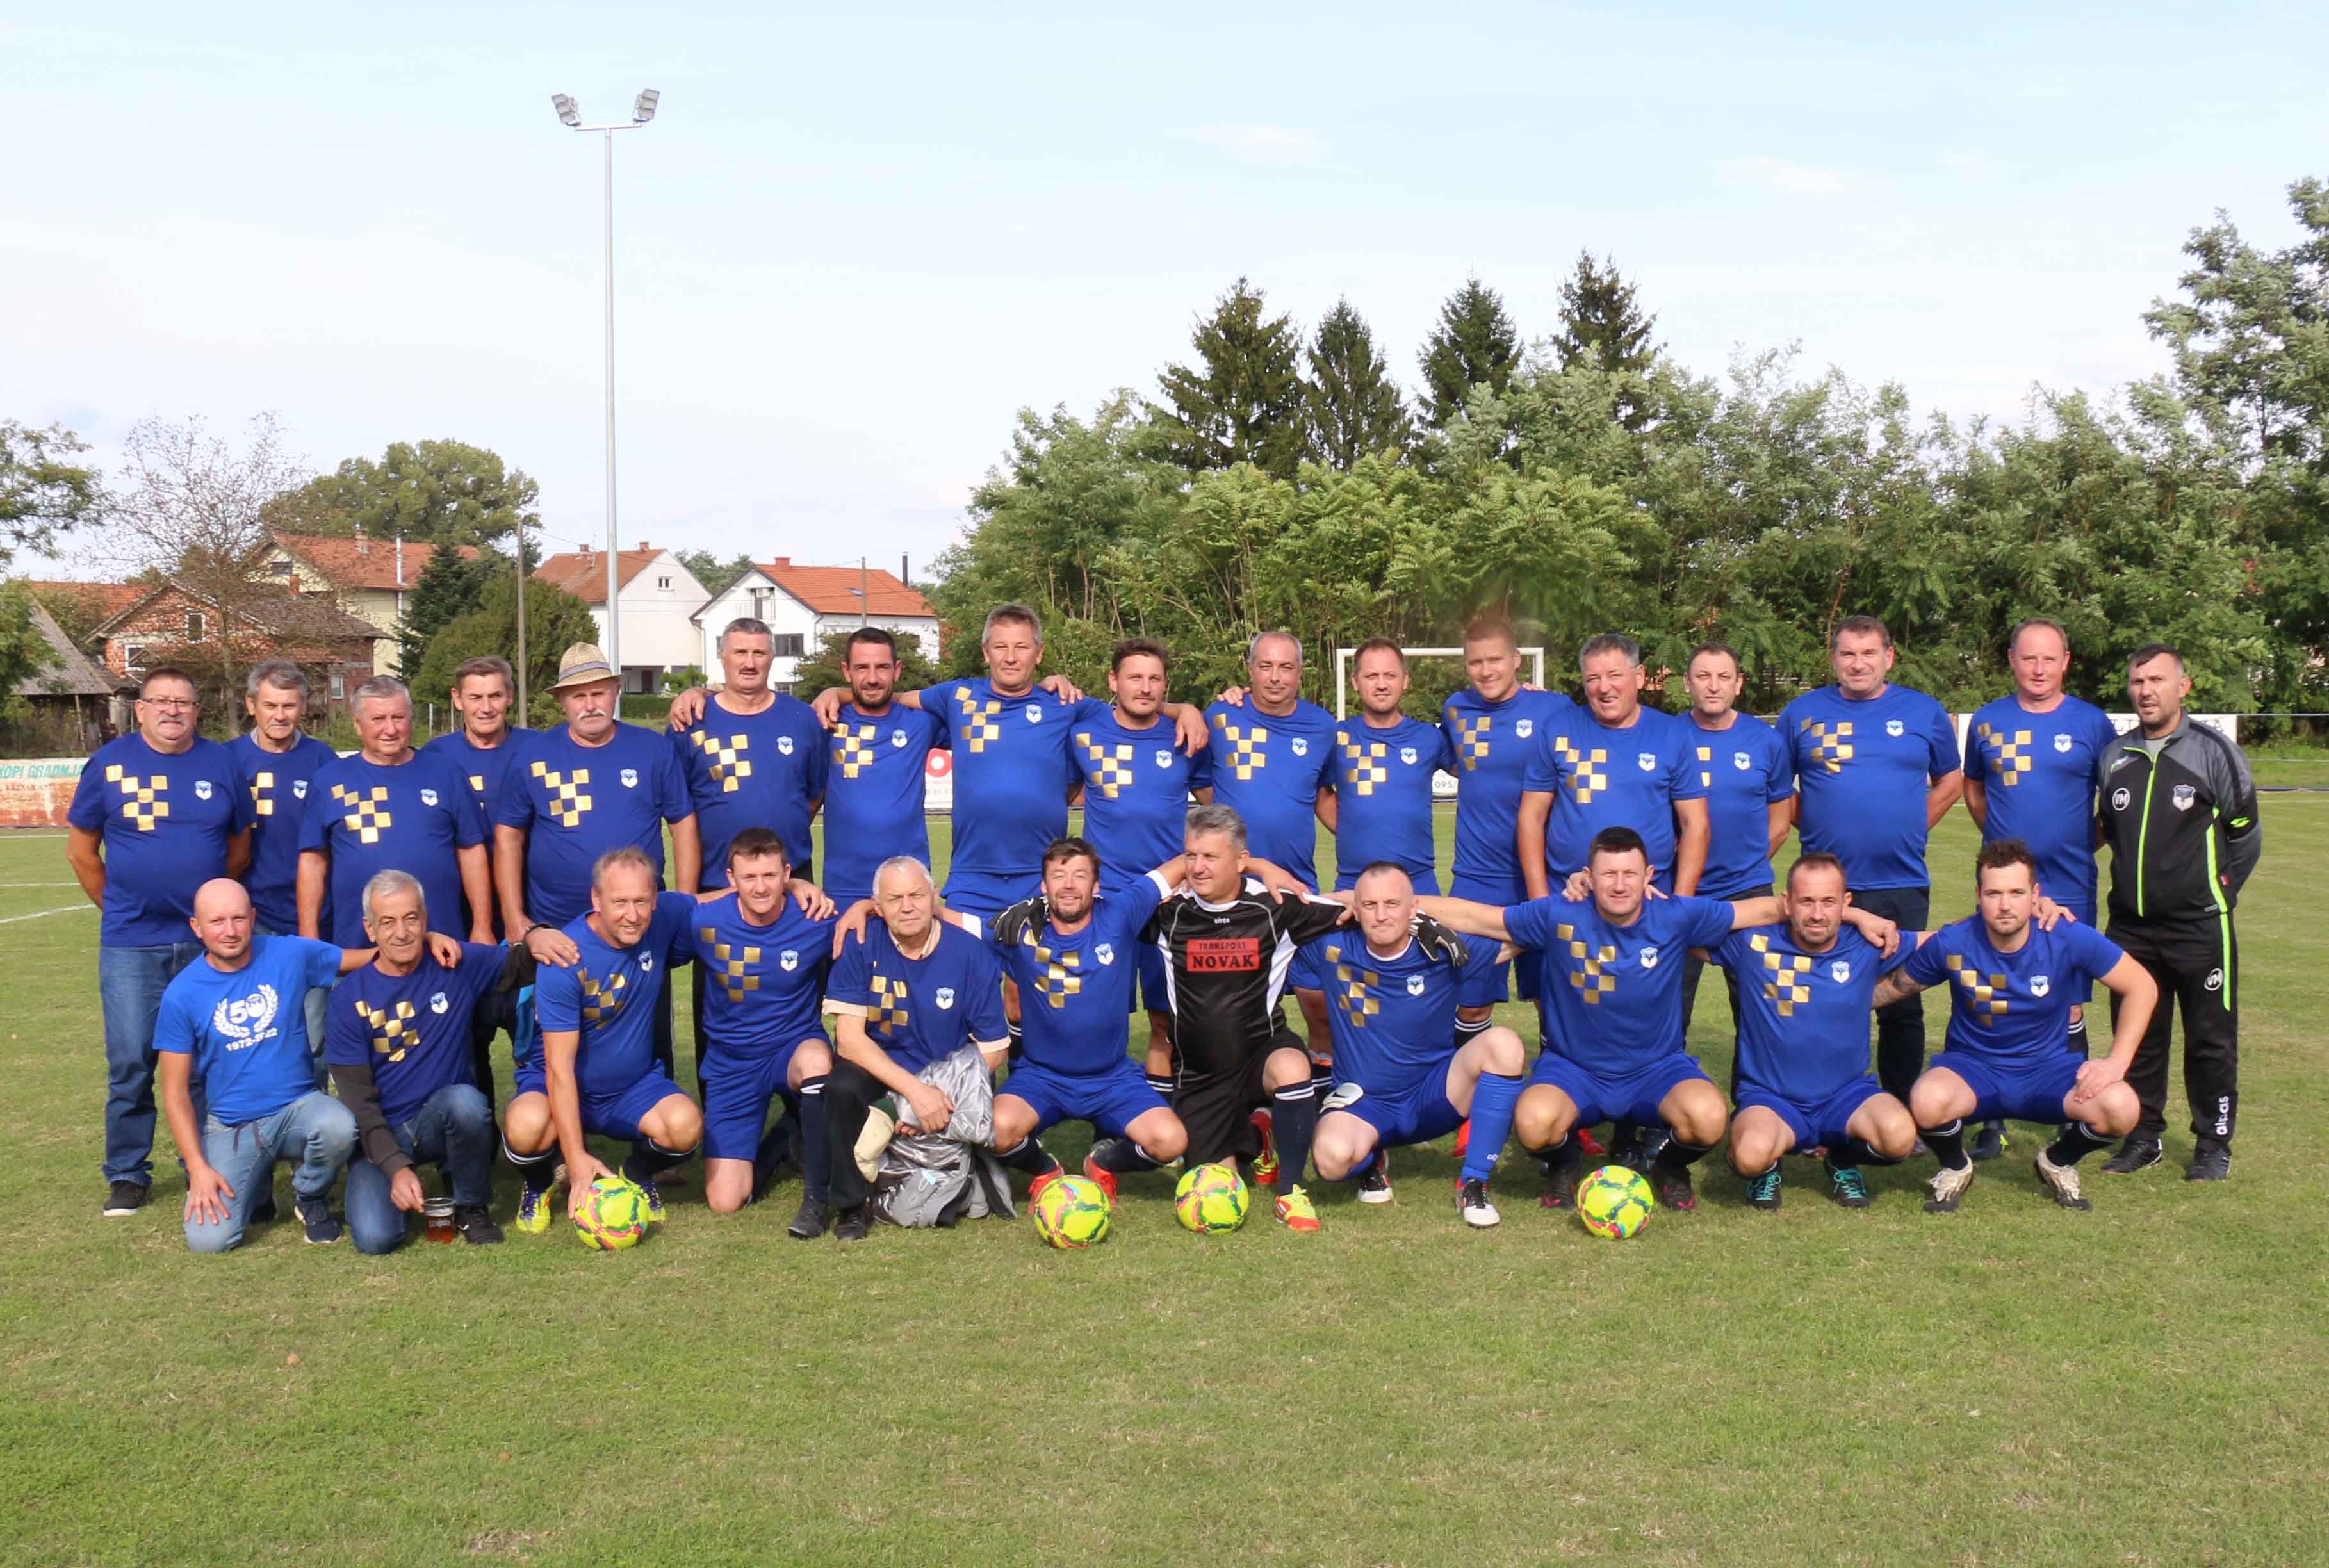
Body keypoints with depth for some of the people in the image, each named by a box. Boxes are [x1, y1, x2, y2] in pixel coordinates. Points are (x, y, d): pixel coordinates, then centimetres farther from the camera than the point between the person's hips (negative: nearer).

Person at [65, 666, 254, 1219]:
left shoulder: (222, 764, 3)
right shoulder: (110, 764, 1)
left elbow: (240, 847, 12)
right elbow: (81, 849, 8)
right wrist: (120, 908, 9)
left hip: (206, 940, 1)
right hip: (130, 945, -1)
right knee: (130, 1061, 2)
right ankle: (127, 1175, 14)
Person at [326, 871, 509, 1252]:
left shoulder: (459, 965, -3)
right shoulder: (350, 999, -6)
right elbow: (358, 1100, -7)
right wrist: (396, 1167, -20)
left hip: (442, 1122, 1)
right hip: (381, 1134, -1)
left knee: (466, 1100, -35)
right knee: (375, 1237, -24)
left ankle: (471, 1208, -9)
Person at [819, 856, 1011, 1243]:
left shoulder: (970, 951, -10)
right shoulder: (861, 945, -10)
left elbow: (993, 1049, -7)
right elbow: (849, 1037, -16)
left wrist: (939, 1100, -22)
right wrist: (915, 1090, -28)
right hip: (878, 1071, -1)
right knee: (842, 1086, -31)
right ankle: (852, 1205, -11)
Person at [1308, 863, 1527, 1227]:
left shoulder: (1442, 950, -9)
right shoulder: (1334, 948, -8)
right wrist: (1348, 900, -5)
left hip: (1434, 1097, 1)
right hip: (1363, 1103, -1)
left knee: (1503, 1044, -28)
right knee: (1332, 1156, -37)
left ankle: (1474, 1184, -17)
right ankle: (1372, 1160, 6)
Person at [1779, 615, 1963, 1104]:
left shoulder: (1924, 712, 5)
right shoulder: (1802, 713, 4)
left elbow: (1950, 781, 17)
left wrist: (1909, 830, 7)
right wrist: (1813, 825, 2)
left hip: (1902, 886, 0)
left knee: (1902, 1007, 7)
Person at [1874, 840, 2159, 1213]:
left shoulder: (2068, 939, -16)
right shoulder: (1950, 944, -14)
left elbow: (2141, 986, -5)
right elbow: (1892, 987, 4)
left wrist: (2117, 1062, -14)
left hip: (2047, 1069, 1)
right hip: (1972, 1068, -1)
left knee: (2121, 1109, -29)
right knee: (1928, 1102, -37)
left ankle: (2059, 1162, 8)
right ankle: (1954, 1169, 2)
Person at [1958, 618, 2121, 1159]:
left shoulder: (2092, 724, 0)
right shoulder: (1987, 722, 5)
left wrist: (2086, 842, 1)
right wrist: (2001, 836, 9)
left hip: (2069, 889, -1)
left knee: (2068, 1003, 5)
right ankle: (1993, 1120, 11)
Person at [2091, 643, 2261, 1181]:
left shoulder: (2213, 752, -5)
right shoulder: (2114, 757, 7)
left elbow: (2245, 834, 2)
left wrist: (2216, 893, 4)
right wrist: (2136, 880, 14)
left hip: (2199, 928, -4)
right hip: (2130, 928, 4)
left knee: (2211, 1040, 3)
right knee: (2136, 1038, 10)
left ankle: (2214, 1144, 15)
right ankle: (2143, 1137, 21)